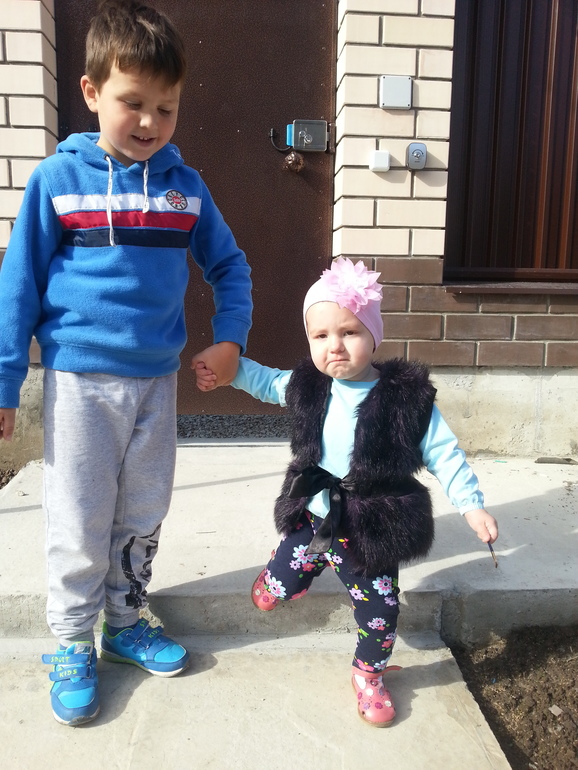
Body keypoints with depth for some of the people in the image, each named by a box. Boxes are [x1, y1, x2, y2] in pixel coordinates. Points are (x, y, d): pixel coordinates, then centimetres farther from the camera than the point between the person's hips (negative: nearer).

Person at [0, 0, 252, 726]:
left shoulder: (185, 187, 2)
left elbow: (229, 266, 10)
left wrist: (230, 338, -6)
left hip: (157, 379, 3)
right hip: (80, 380, -3)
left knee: (143, 517, 15)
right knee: (79, 524, 7)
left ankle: (125, 622, 37)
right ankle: (72, 645, 30)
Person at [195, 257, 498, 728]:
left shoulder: (408, 397, -18)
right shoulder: (307, 387, -7)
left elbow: (443, 454, -10)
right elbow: (264, 380, 13)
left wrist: (472, 505, -13)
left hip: (373, 530, -3)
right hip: (313, 517, 4)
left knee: (379, 613, 11)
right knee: (270, 595, 16)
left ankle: (369, 674, 45)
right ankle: (312, 565, 50)